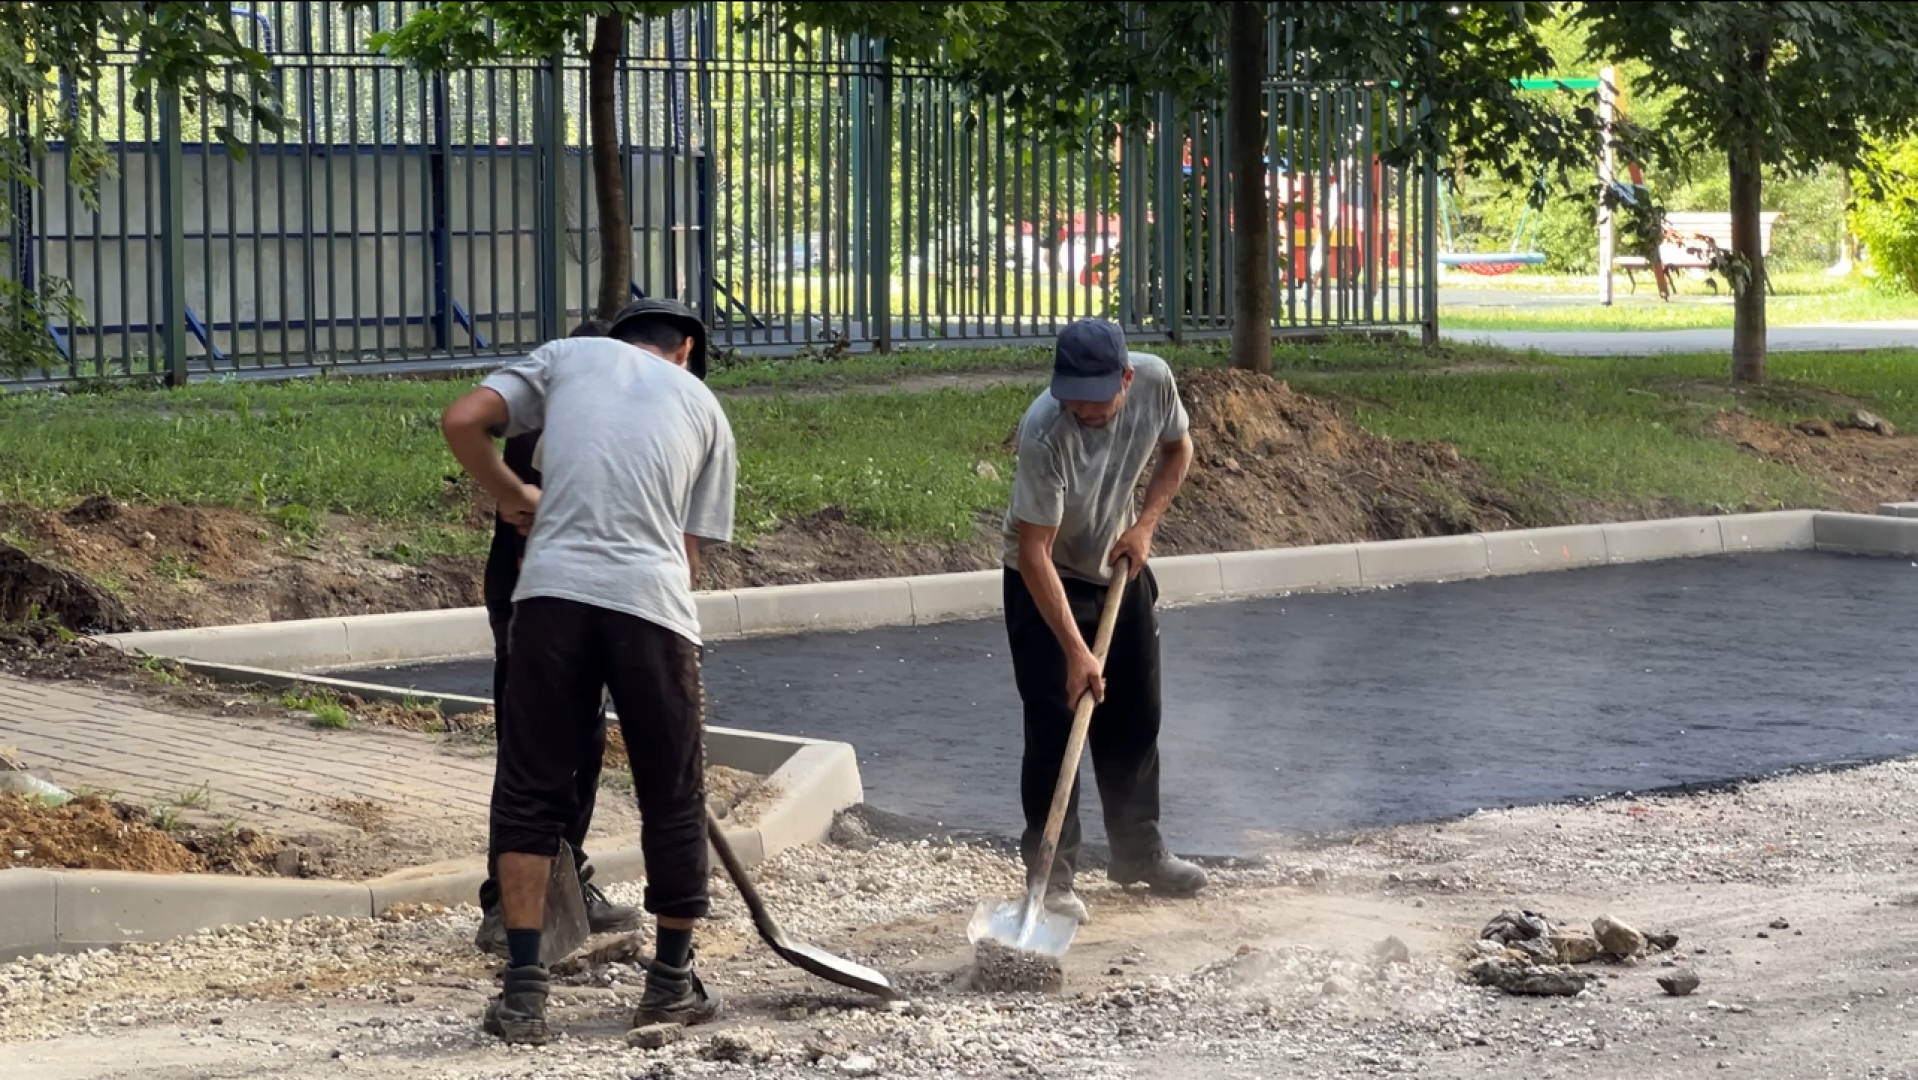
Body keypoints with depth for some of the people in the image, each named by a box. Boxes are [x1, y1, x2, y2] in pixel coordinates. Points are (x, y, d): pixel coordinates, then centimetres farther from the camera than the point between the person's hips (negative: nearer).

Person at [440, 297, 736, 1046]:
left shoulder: (569, 356, 19)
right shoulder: (703, 405, 21)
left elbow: (461, 422, 9)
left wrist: (510, 496, 24)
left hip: (552, 590, 0)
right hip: (653, 604, 0)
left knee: (530, 791, 9)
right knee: (672, 797, 15)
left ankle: (524, 992, 6)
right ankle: (671, 981, 26)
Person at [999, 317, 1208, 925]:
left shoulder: (1154, 382, -21)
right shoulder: (1044, 434, -36)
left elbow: (1177, 450, 3)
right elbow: (1034, 552, -32)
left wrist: (1145, 524, -12)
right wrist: (1075, 650, -35)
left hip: (1121, 570, 6)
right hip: (1045, 584, -5)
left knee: (1136, 719, 14)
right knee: (1055, 730, -6)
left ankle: (1138, 852, 29)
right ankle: (1051, 875, 3)